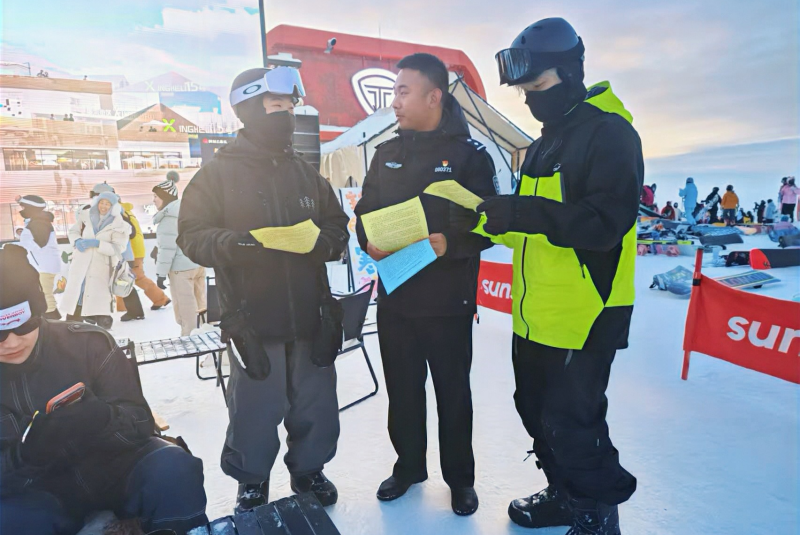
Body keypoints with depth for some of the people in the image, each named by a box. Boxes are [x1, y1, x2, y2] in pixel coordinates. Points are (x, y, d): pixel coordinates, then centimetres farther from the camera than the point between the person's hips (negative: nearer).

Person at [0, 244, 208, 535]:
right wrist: (26, 454, -29)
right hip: (46, 495, 2)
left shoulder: (89, 343, -12)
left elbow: (141, 423, -11)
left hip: (117, 469, -2)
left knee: (172, 467, -31)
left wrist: (103, 419, -33)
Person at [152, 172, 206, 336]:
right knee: (200, 305, 14)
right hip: (199, 263, 9)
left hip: (182, 267, -9)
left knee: (185, 309, -2)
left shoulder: (168, 216, -12)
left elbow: (167, 247, -17)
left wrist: (161, 273, -15)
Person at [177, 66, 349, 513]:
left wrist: (327, 240, -7)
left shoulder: (307, 173, 12)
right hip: (253, 318, -3)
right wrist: (232, 244, -22)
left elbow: (337, 224, 15)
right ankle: (251, 482, 31)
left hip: (309, 316, 4)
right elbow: (192, 234, -2)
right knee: (255, 408, 5)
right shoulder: (219, 172, 1)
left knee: (316, 404, 12)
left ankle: (309, 469, 37)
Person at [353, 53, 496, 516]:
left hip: (449, 301, -4)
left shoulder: (470, 153, -4)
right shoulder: (387, 154, 11)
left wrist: (451, 244, -24)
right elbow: (365, 212, 13)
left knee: (453, 391, 10)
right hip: (394, 296, 5)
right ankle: (409, 465, 38)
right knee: (402, 389, 15)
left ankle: (460, 477, 32)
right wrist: (368, 241, -7)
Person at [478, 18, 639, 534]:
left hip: (583, 316, -9)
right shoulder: (543, 146, 16)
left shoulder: (611, 133, -10)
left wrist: (527, 212, -30)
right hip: (535, 314, 9)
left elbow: (605, 223, -23)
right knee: (538, 411, 18)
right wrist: (487, 219, 1)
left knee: (571, 421, 0)